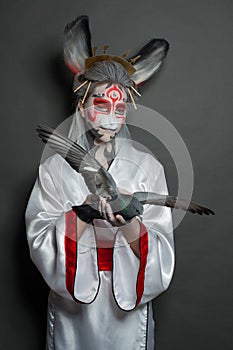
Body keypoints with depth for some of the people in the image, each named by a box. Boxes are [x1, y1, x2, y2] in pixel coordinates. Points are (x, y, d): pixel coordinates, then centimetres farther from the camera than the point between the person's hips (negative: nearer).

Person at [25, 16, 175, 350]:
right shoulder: (55, 168, -6)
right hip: (71, 304, 0)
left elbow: (160, 252, -10)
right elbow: (40, 242, -13)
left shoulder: (148, 168, -6)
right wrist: (89, 207, -27)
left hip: (129, 305, 0)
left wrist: (129, 222, -30)